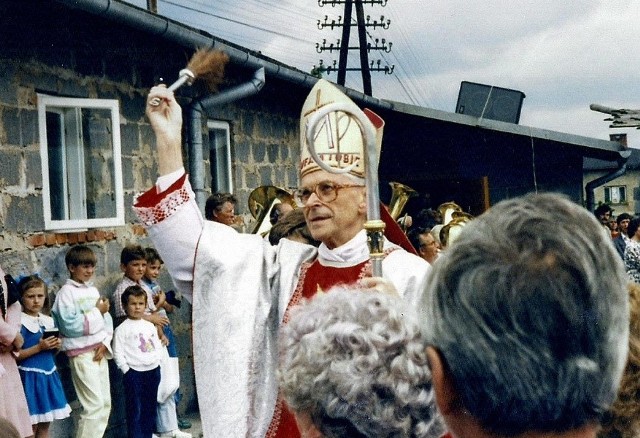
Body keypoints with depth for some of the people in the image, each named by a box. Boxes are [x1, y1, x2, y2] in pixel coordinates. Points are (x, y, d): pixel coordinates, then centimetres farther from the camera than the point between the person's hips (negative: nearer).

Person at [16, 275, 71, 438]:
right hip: (29, 375, -6)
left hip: (48, 374, 7)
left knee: (45, 424, 10)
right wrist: (39, 347, -20)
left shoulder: (49, 321, 9)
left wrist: (56, 346, -3)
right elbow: (15, 355, -15)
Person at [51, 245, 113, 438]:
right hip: (81, 353, -7)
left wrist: (105, 343, -6)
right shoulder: (66, 292, -8)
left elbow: (106, 320, 10)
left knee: (105, 403, 10)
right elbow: (70, 325, -18)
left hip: (99, 350, 7)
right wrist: (97, 312, -13)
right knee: (94, 404, -10)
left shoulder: (93, 290, 12)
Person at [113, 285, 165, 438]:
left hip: (153, 370, 6)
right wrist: (127, 370, -13)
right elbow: (118, 353, -9)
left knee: (150, 408, 12)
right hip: (134, 372, -6)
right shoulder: (122, 329, -6)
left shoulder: (150, 326, 12)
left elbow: (158, 345, 18)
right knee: (135, 409, -4)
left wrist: (157, 360, 5)